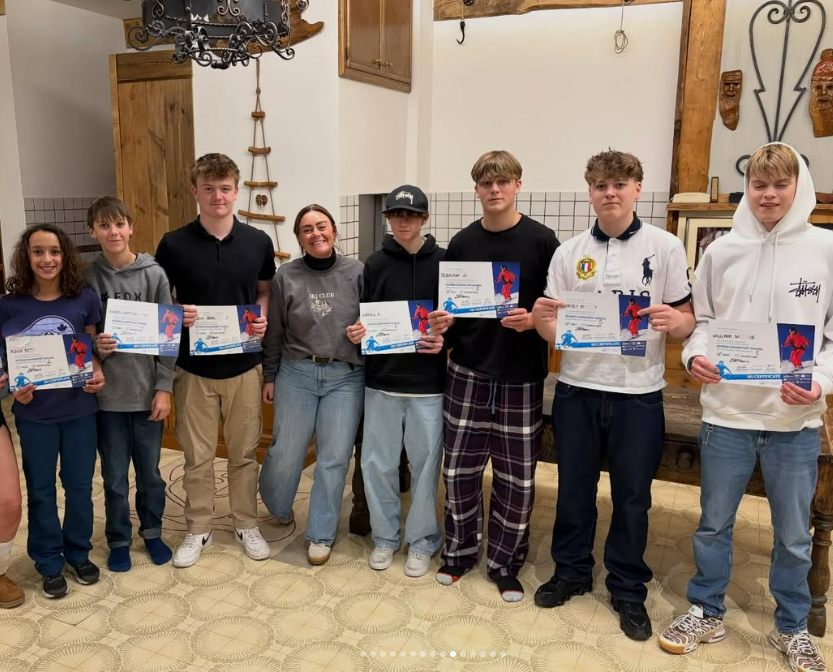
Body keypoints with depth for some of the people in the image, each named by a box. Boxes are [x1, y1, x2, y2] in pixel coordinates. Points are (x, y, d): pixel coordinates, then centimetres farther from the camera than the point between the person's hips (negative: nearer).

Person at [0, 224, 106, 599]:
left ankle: (78, 554, 33)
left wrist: (98, 374, -13)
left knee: (79, 484, 13)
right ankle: (49, 563, 29)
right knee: (41, 490, 12)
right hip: (34, 413, 0)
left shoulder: (85, 299, -5)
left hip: (80, 409, 1)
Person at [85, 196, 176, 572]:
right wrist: (94, 346, -18)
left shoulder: (154, 274, -4)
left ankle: (152, 531, 35)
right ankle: (119, 540, 31)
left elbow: (168, 335, -3)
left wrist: (164, 387, -7)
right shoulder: (88, 278, -3)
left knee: (149, 471, 14)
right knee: (115, 476, 12)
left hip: (147, 391, 0)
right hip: (107, 394, 0)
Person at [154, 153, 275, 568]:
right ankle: (198, 529, 28)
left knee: (244, 452, 12)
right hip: (194, 367, -1)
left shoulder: (258, 242, -1)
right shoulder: (173, 244, -5)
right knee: (197, 456, 10)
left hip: (244, 366, 1)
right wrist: (176, 315, -18)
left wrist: (262, 319, -9)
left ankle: (246, 525, 29)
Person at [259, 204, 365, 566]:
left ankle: (321, 534, 18)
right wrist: (269, 377, 9)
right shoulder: (286, 277, 1)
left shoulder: (357, 272, -1)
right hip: (296, 374, 1)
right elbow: (274, 333, 7)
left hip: (346, 377, 0)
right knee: (286, 451, 7)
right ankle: (278, 507, 39)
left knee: (334, 457, 2)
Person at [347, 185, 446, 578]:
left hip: (428, 384, -2)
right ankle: (385, 536, 27)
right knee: (377, 463, 8)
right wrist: (356, 335, -10)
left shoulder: (443, 262, -1)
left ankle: (422, 540, 24)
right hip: (381, 381, 2)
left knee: (425, 463, 7)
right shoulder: (375, 264, 5)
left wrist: (445, 341, -15)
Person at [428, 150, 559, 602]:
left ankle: (505, 561, 25)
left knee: (517, 476, 6)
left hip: (521, 376, -2)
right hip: (468, 371, 2)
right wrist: (442, 323, -9)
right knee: (459, 468, 8)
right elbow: (449, 307, 12)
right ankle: (460, 549, 29)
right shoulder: (462, 243, 6)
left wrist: (534, 319, -20)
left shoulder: (541, 241, -2)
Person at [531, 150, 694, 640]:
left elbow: (687, 321, 1)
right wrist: (539, 318, -18)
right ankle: (572, 571, 33)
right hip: (577, 389, 2)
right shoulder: (569, 253, 5)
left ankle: (629, 589, 28)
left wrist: (675, 320, -22)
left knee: (632, 498, 9)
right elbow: (553, 331, 5)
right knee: (574, 489, 13)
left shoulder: (666, 246, -1)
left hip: (638, 393, -2)